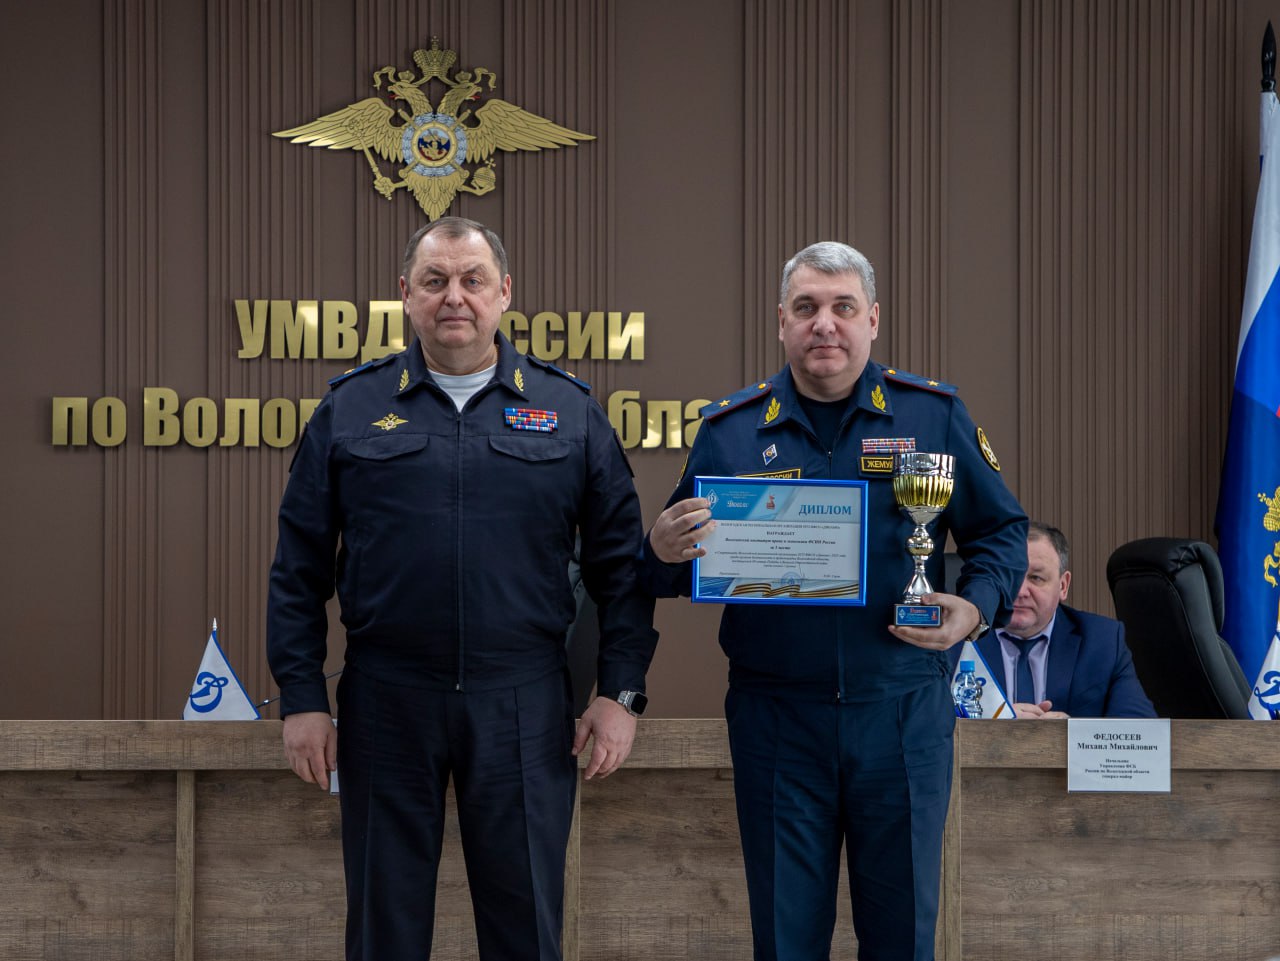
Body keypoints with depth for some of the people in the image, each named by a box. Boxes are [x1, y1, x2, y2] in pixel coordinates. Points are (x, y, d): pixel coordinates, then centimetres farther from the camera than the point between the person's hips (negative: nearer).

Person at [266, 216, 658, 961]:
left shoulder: (569, 412, 5)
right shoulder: (350, 410, 5)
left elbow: (621, 562, 6)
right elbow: (300, 568, 5)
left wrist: (622, 692, -1)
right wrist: (302, 698, 0)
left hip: (525, 706, 0)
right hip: (386, 703, 0)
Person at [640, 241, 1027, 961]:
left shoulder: (936, 415, 3)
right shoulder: (729, 430, 5)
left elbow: (1001, 531, 8)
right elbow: (678, 571, 9)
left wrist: (976, 606, -12)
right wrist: (664, 551, -15)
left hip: (903, 714, 0)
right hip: (776, 714, 0)